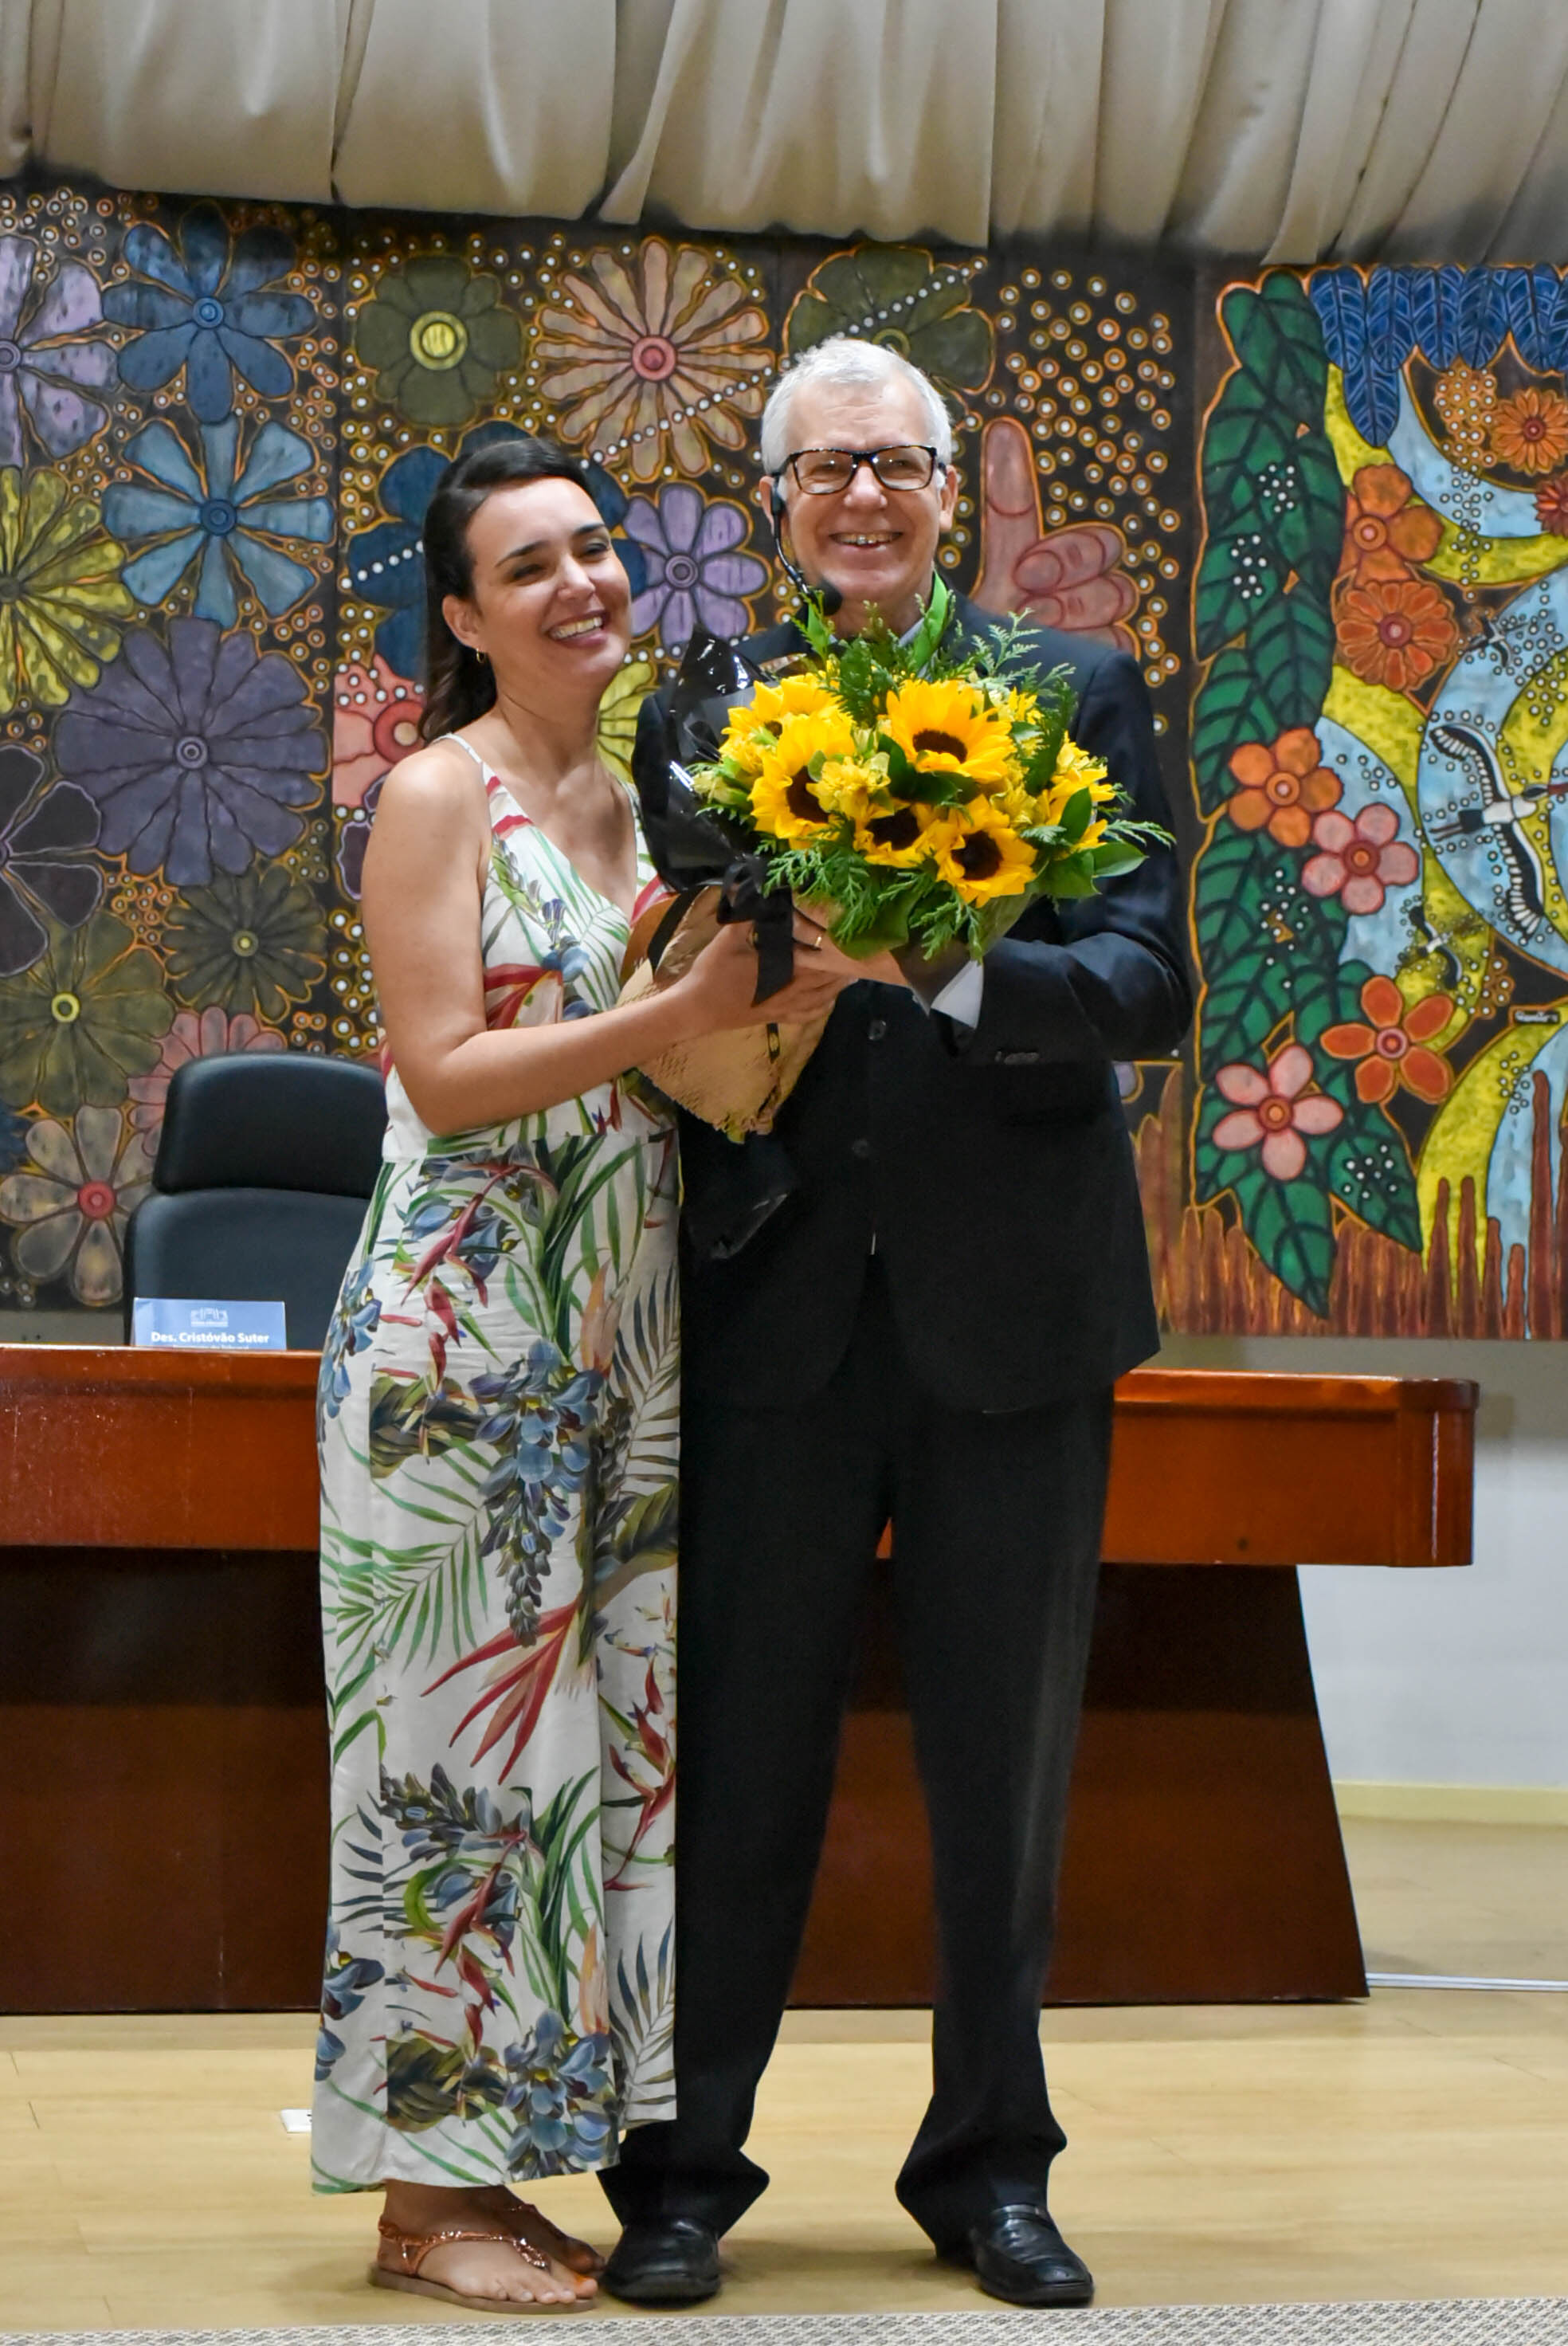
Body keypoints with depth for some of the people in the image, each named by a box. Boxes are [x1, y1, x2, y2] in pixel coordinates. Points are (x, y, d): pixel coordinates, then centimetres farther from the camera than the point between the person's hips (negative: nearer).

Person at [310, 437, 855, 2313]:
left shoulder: (630, 799, 15)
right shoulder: (437, 795, -6)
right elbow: (446, 1074, -15)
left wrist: (780, 995, 2)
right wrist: (684, 1013, -19)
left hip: (614, 1343, 8)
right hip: (463, 1331, -7)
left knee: (595, 1732, 8)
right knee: (463, 1730, -4)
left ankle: (495, 2158, 16)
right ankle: (425, 2190, 4)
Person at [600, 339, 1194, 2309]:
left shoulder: (1077, 693, 3)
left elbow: (1153, 981, -8)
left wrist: (959, 969, -25)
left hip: (1010, 1306, 0)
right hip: (777, 1314, 0)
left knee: (1004, 1763, 10)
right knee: (738, 1753, 3)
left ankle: (988, 2164, 24)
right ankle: (682, 2167, 14)